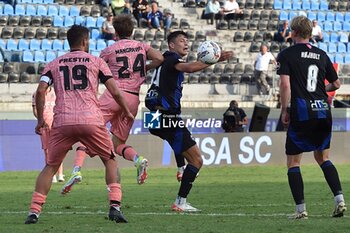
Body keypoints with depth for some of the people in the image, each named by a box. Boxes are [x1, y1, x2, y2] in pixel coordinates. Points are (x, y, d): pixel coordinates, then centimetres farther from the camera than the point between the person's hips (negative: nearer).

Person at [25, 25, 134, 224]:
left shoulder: (54, 64, 16)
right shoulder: (96, 62, 13)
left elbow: (41, 91, 4)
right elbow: (115, 91, 7)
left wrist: (40, 120, 14)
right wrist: (127, 111, 22)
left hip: (62, 122, 1)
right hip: (91, 120, -1)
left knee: (50, 167, 15)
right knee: (110, 161, 17)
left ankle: (34, 211, 3)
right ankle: (115, 206, 1)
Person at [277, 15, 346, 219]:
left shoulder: (287, 55, -2)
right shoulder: (321, 54, 11)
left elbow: (285, 84, -12)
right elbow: (336, 83, 16)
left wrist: (284, 111, -4)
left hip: (301, 113, -5)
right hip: (323, 112, 5)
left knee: (293, 163, 4)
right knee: (323, 158, 19)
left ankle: (301, 209, -4)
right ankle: (340, 199, 3)